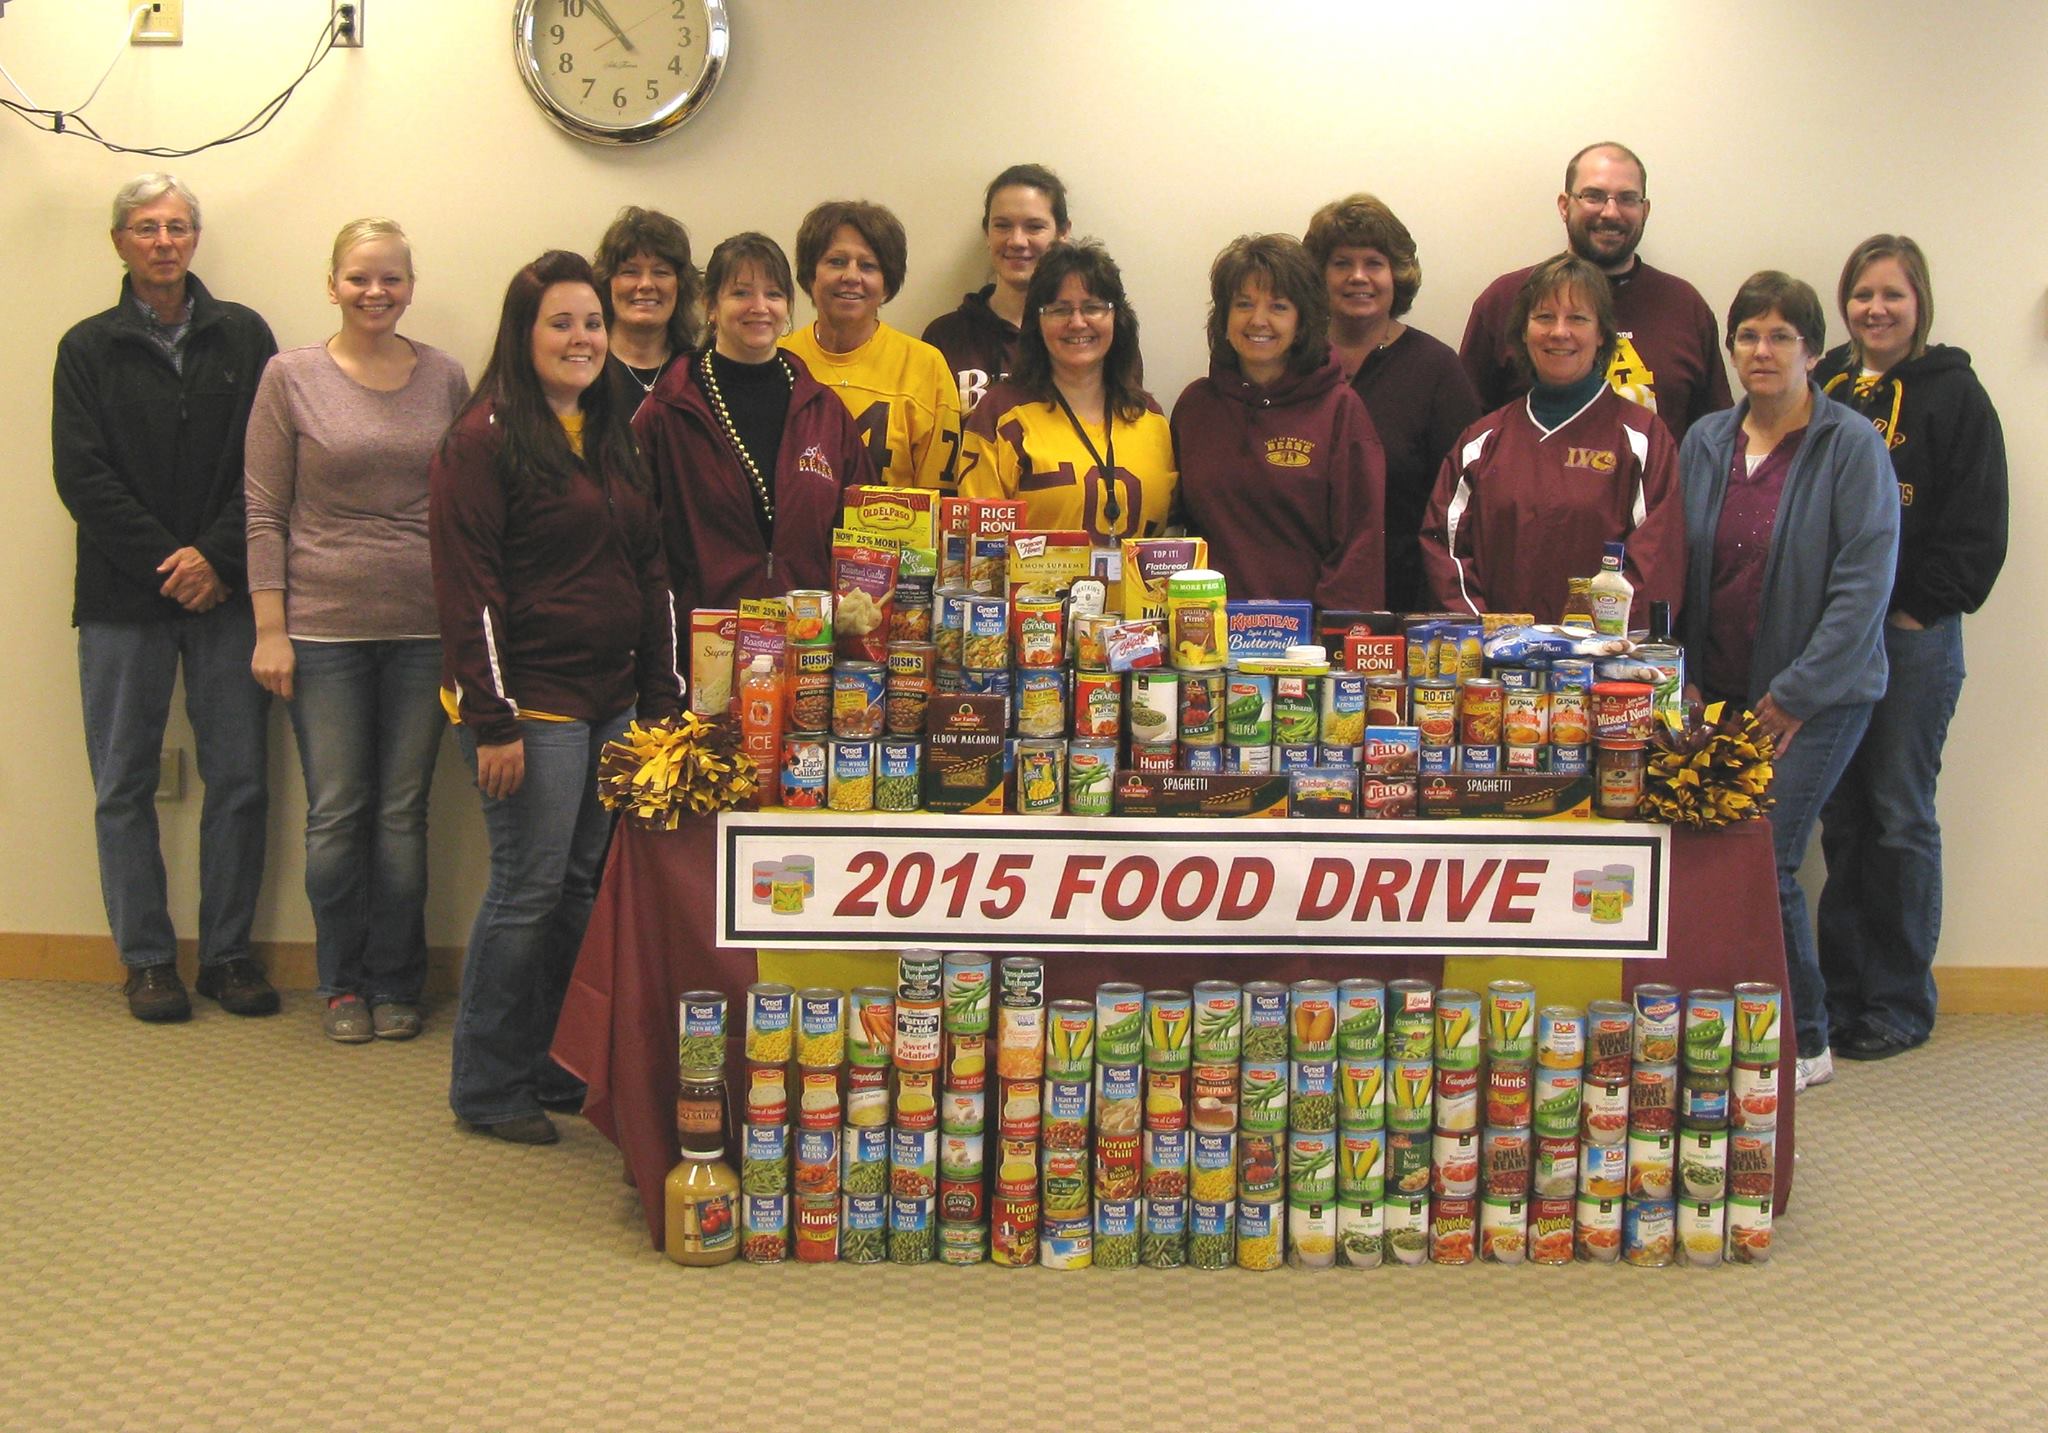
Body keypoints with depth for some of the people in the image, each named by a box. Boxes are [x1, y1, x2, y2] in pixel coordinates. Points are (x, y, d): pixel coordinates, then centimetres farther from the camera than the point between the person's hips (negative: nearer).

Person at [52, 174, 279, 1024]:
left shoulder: (243, 338, 6)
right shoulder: (88, 348, 6)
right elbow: (80, 475, -2)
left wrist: (216, 556, -11)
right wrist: (168, 561, -11)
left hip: (225, 593, 0)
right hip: (123, 600, 0)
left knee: (238, 780, 2)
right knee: (124, 786, 3)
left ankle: (227, 953, 13)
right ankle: (146, 959, 13)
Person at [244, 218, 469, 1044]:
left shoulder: (446, 379, 6)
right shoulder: (291, 377, 1)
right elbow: (265, 511, 0)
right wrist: (270, 629, -5)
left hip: (423, 626, 1)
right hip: (323, 625, -1)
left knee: (404, 812, 5)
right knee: (336, 812, 2)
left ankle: (396, 984, 17)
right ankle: (343, 984, 17)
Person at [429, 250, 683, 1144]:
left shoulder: (614, 436, 15)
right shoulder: (486, 438, -8)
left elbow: (649, 569, 19)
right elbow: (468, 588, -13)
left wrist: (662, 696, 13)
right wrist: (492, 721, -17)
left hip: (611, 701, 7)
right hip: (531, 702, -7)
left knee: (586, 886, 10)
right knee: (529, 890, -2)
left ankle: (553, 1066, 22)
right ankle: (486, 1088, 11)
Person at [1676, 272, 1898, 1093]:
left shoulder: (1852, 445, -8)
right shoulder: (1705, 442, 7)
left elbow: (1865, 578, -12)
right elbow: (1682, 567, 11)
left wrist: (1798, 691, -13)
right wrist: (1691, 678, 4)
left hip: (1818, 693, -5)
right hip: (1722, 689, 5)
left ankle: (1804, 1045, 9)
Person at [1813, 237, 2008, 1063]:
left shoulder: (1953, 396, -2)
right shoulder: (1821, 389, 11)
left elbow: (1976, 531, -5)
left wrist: (1917, 612, -10)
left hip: (1913, 638, -4)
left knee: (1900, 819, 0)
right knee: (1840, 818, 9)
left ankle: (1902, 1003, 10)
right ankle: (1842, 993, 17)